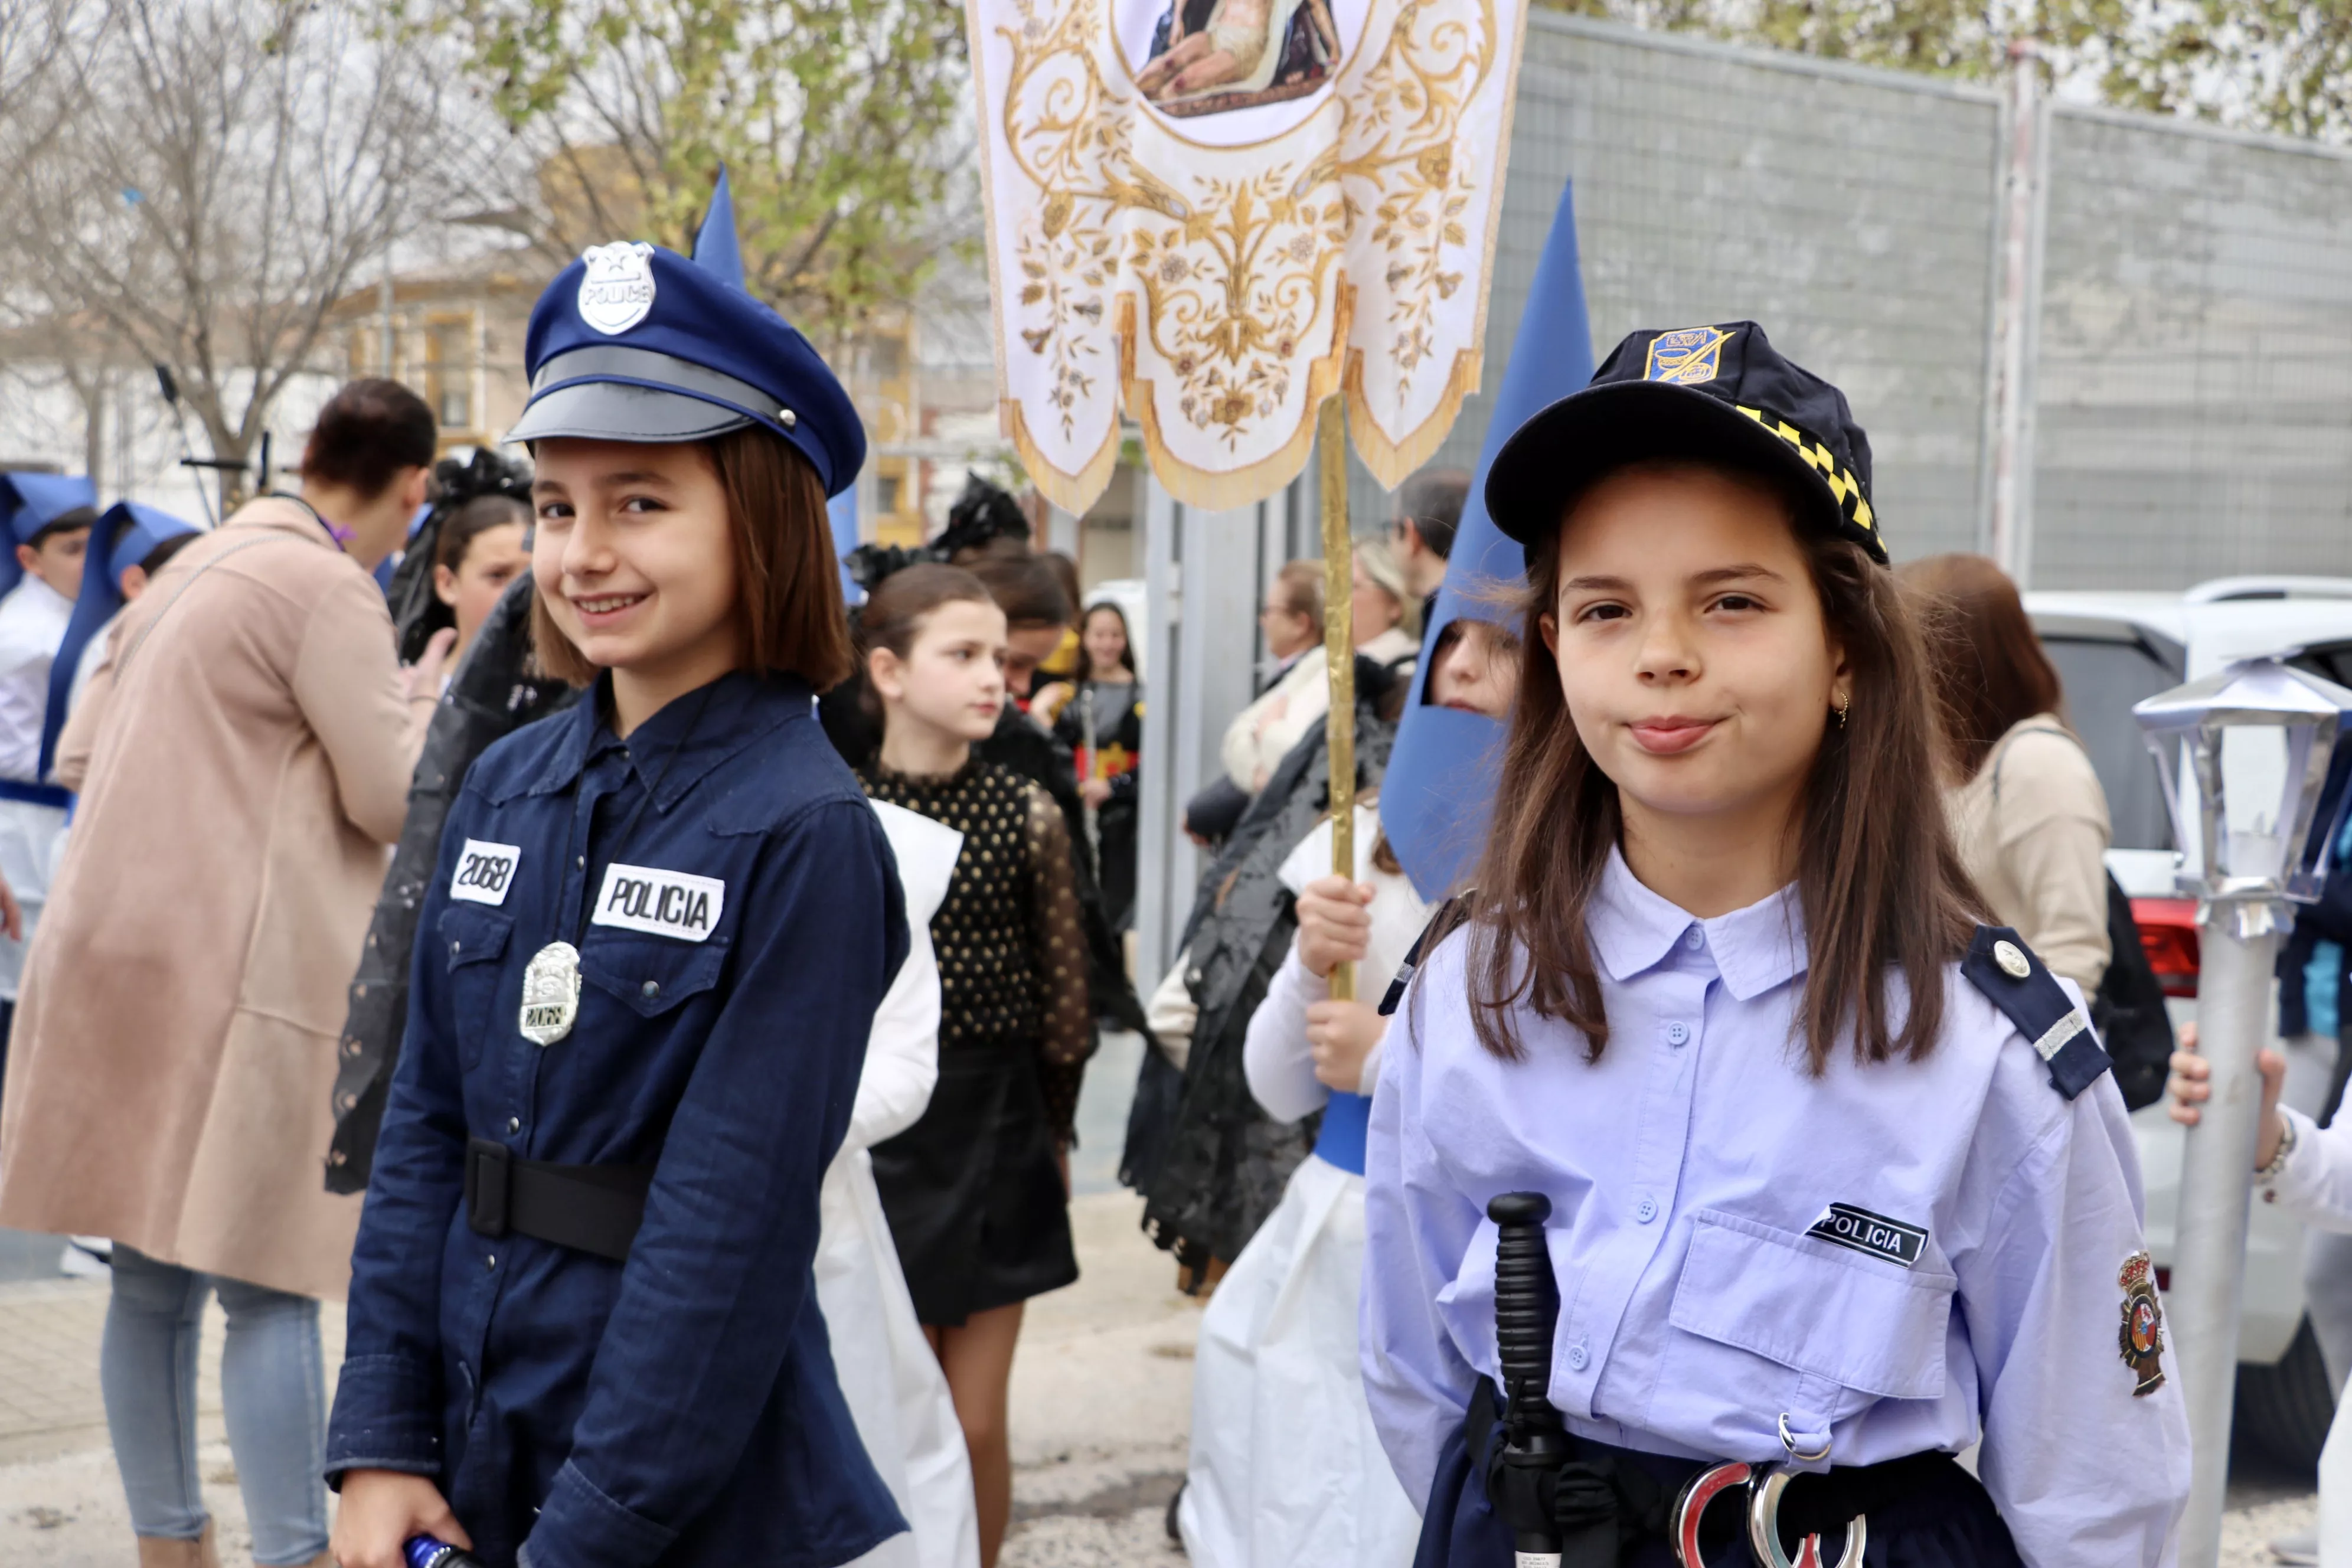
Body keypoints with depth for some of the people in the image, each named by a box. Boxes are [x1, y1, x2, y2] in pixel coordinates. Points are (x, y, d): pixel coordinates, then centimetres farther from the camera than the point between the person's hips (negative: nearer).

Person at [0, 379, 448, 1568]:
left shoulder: (199, 568, 17)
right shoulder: (328, 590, -10)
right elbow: (398, 799, -9)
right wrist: (434, 687, 6)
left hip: (117, 936, 9)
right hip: (238, 964, -8)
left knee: (153, 1275, 13)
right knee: (267, 1284, -6)